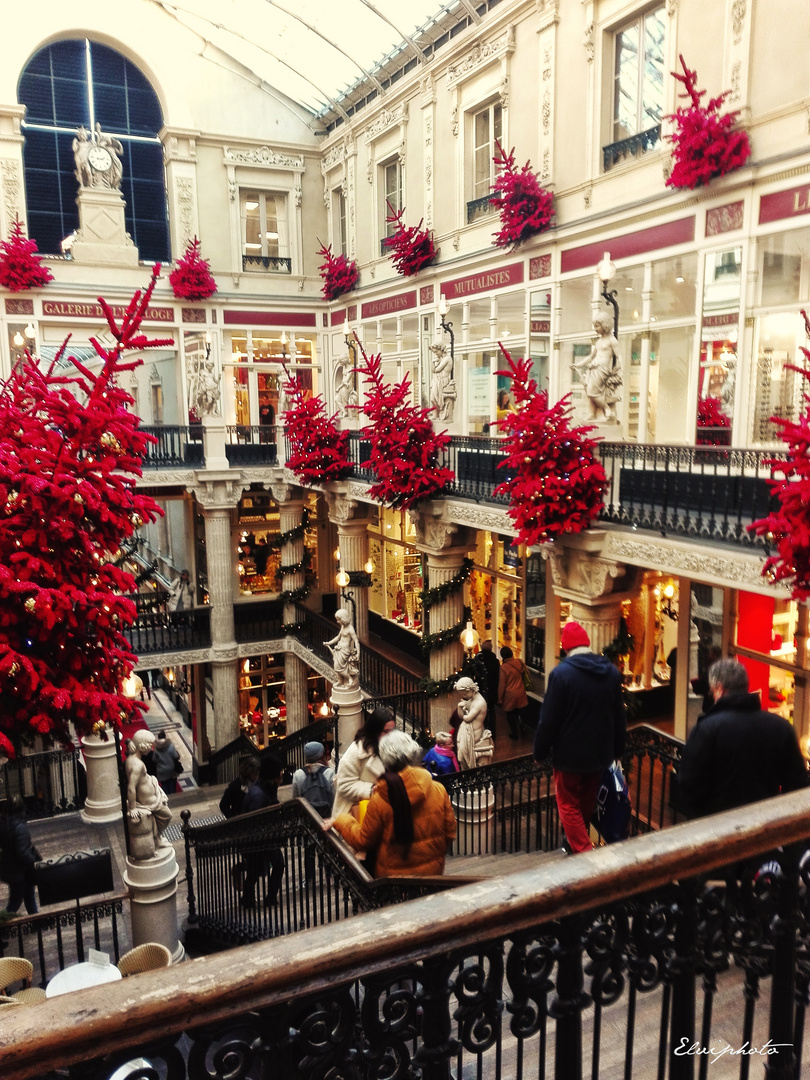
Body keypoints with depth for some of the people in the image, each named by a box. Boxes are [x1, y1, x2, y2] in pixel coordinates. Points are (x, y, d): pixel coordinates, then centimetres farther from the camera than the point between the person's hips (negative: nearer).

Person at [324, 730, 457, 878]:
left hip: (392, 874, -2)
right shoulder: (439, 790, -10)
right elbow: (449, 833, -1)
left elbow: (363, 841, -4)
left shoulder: (379, 800, -16)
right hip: (433, 871, 2)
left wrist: (340, 821, 11)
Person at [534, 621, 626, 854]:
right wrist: (617, 749, 18)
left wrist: (539, 752, -5)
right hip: (600, 753, 6)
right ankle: (574, 841, 41)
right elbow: (619, 717, 6)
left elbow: (549, 719, -18)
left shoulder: (561, 673, -20)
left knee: (569, 805, 9)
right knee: (587, 803, 22)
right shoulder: (612, 672, -2)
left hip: (569, 754, -6)